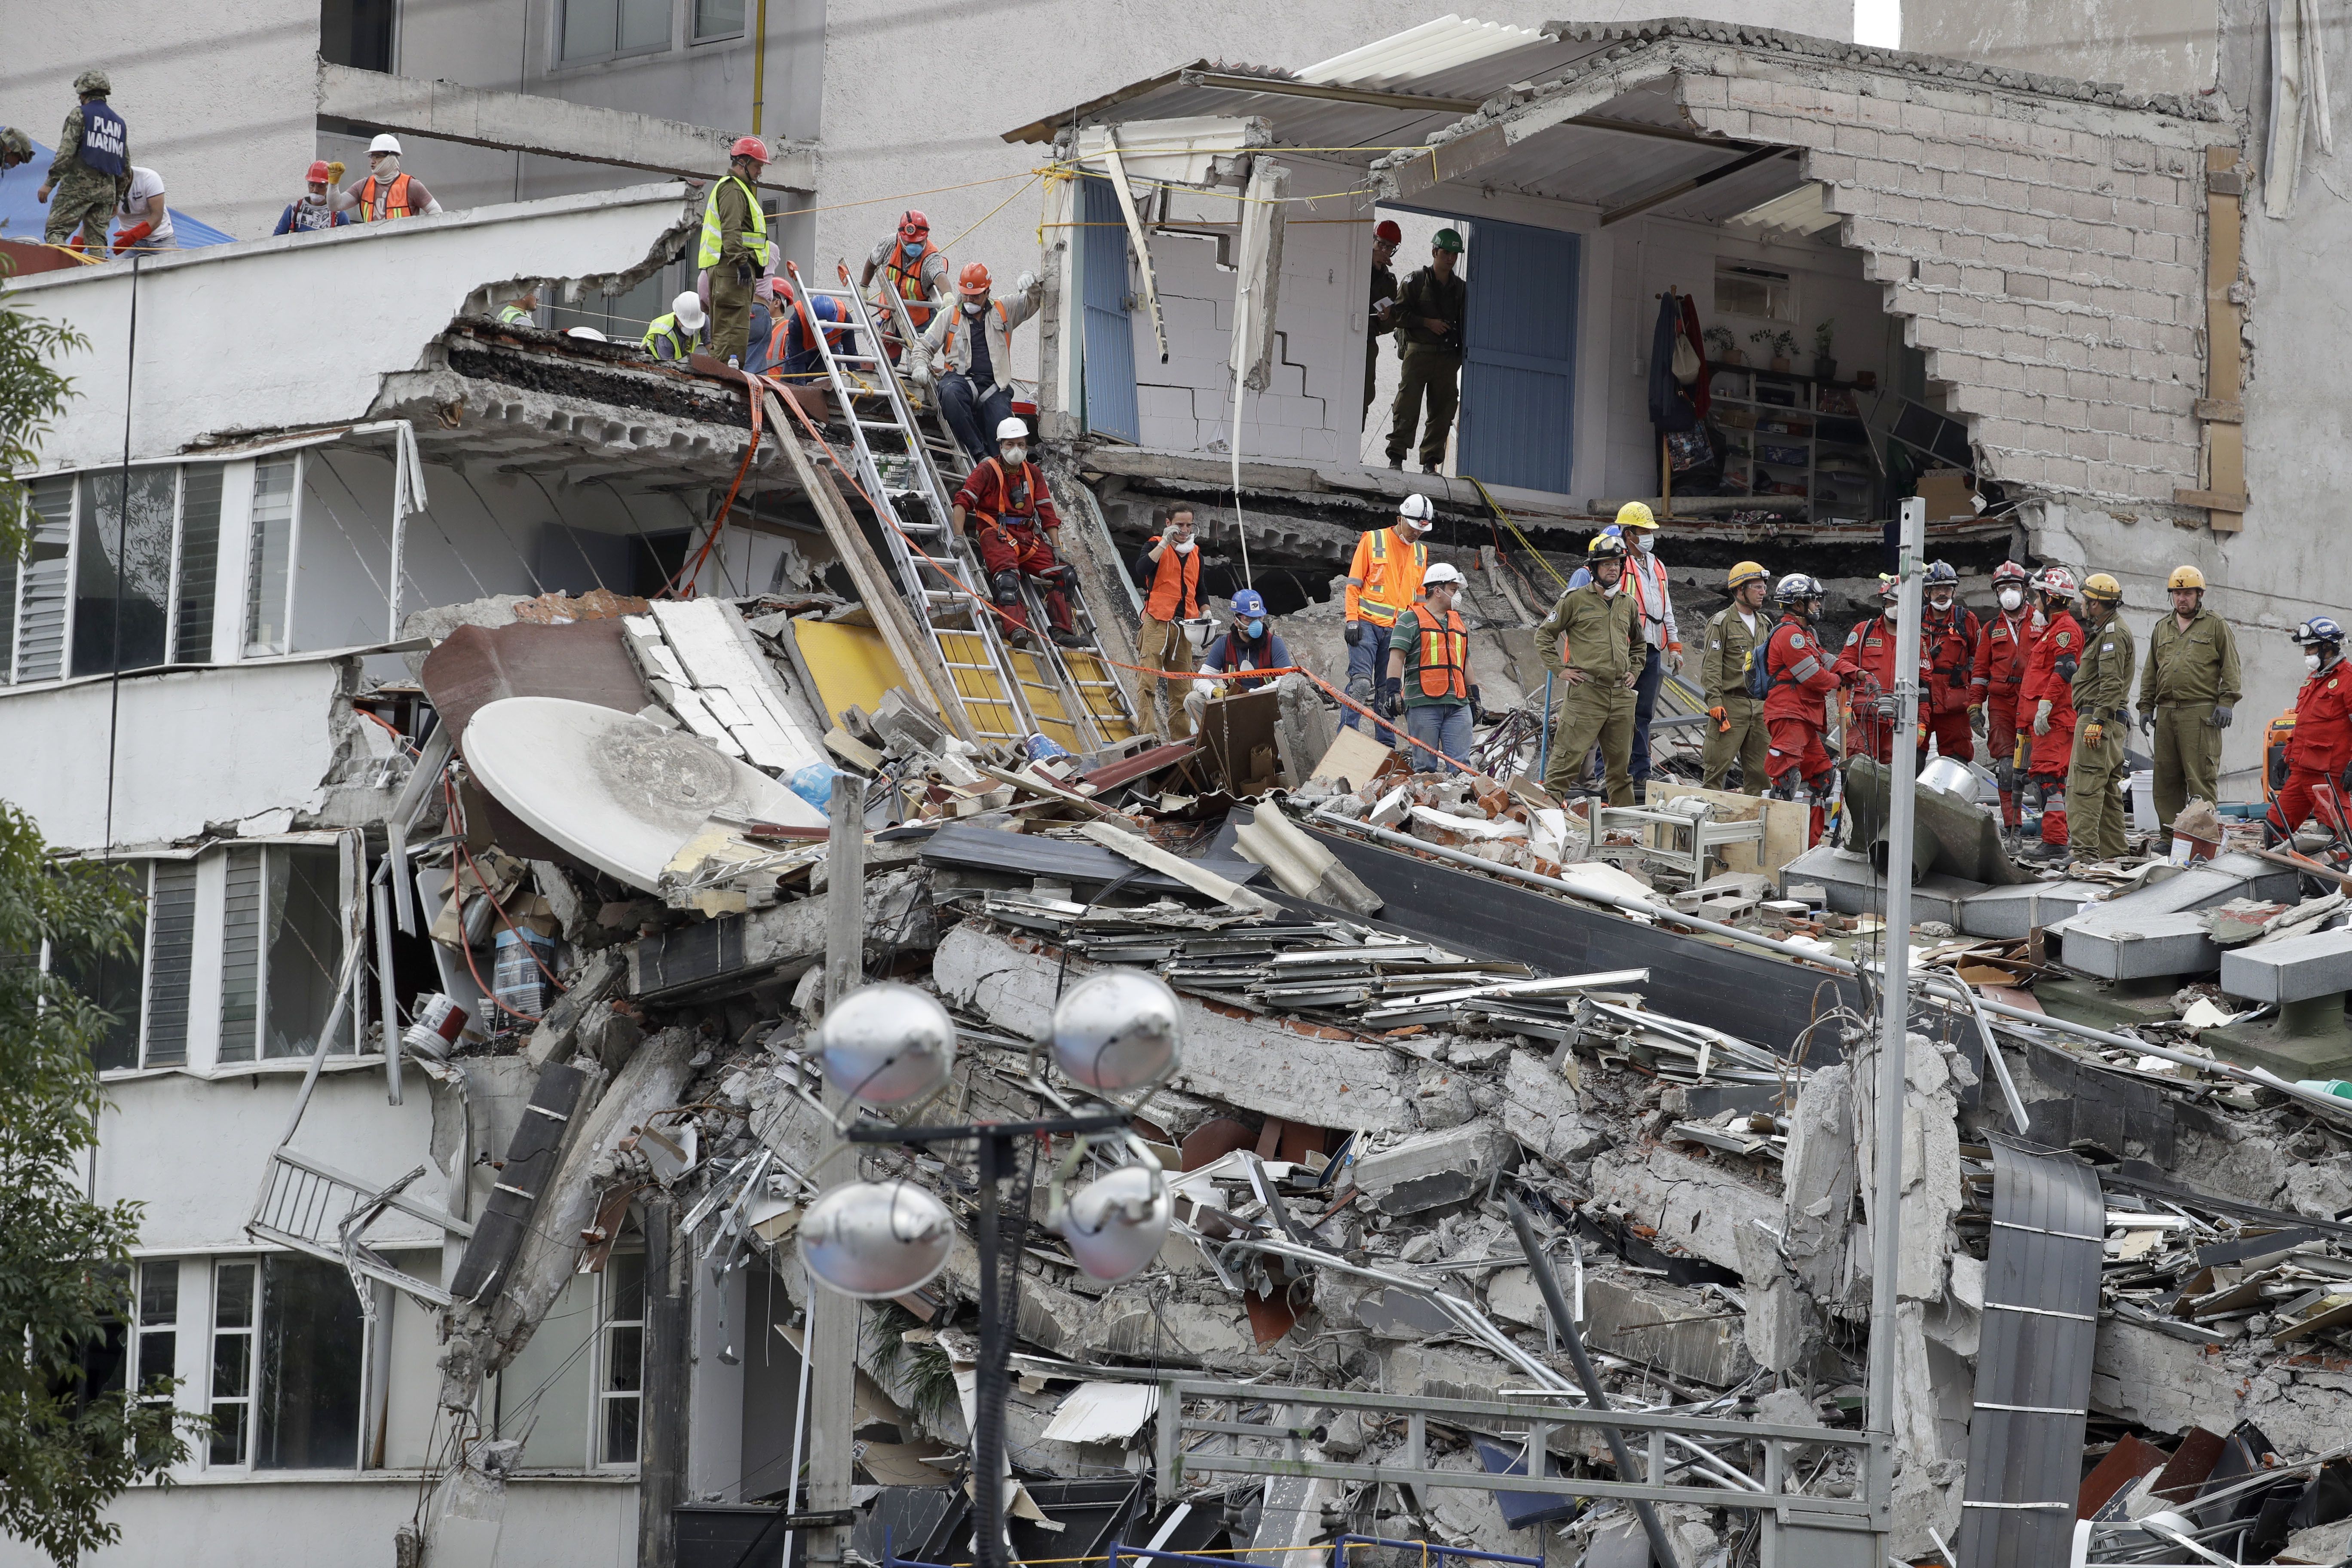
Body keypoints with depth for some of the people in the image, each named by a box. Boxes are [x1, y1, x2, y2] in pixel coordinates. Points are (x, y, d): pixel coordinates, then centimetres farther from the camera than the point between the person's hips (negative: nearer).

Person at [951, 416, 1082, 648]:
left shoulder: (1032, 473, 18)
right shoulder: (987, 470, 2)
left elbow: (1047, 512, 17)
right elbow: (963, 500, -7)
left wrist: (1057, 547, 8)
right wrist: (959, 536, -21)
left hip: (1028, 537, 5)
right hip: (998, 535, -5)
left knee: (1061, 575, -12)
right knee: (1008, 578, -34)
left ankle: (1063, 631, -10)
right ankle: (1018, 628, -47)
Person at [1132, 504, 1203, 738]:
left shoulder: (1195, 552, 18)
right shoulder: (1156, 545, 1)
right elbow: (1141, 569, -19)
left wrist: (1204, 613, 9)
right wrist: (1165, 543, -19)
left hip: (1184, 626, 5)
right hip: (1157, 622, -5)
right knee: (1149, 679, -14)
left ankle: (1181, 737, 10)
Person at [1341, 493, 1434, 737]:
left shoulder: (1421, 553, 15)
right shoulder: (1372, 541, -1)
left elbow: (1419, 597, 21)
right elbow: (1354, 584, -1)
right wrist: (1352, 621, -10)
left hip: (1396, 630, 5)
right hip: (1367, 625, -5)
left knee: (1387, 689, 6)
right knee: (1361, 683, -16)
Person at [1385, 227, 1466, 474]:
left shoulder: (1461, 288, 15)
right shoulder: (1416, 282, 4)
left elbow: (1464, 322, 19)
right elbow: (1399, 314, -1)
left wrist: (1462, 353, 5)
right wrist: (1427, 323, -11)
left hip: (1448, 355, 4)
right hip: (1419, 350, -4)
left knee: (1443, 411, 0)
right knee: (1407, 407, -9)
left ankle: (1431, 463, 4)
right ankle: (1396, 457, -7)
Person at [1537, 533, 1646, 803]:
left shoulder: (1629, 604, 16)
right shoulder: (1576, 599, 0)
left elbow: (1638, 644, 33)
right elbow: (1544, 635, 5)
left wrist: (1634, 672, 19)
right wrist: (1560, 669, -3)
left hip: (1621, 695, 5)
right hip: (1585, 692, -5)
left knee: (1621, 763, 12)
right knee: (1568, 758, -11)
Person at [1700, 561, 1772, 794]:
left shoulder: (1764, 625, 18)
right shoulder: (1722, 622, -3)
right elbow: (1711, 666, -9)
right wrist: (1715, 702, -17)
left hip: (1760, 704, 6)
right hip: (1731, 704, -6)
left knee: (1759, 768, 7)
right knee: (1719, 764, -8)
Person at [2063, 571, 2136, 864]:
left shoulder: (2112, 633, -12)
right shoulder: (2107, 630, 22)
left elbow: (2112, 683, -20)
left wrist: (2098, 721, -24)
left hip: (2099, 716, -11)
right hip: (2113, 720, 11)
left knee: (2083, 785, -14)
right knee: (2108, 787, 12)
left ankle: (2085, 849, -20)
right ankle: (2114, 850, 15)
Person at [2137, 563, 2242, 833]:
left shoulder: (2216, 626, 6)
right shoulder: (2162, 629, 21)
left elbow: (2231, 668, 1)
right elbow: (2150, 673, 23)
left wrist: (2226, 702, -9)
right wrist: (2146, 707, 15)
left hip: (2201, 713, -6)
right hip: (2166, 713, 6)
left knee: (2201, 777, -8)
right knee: (2166, 778, 5)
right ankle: (2170, 835, 10)